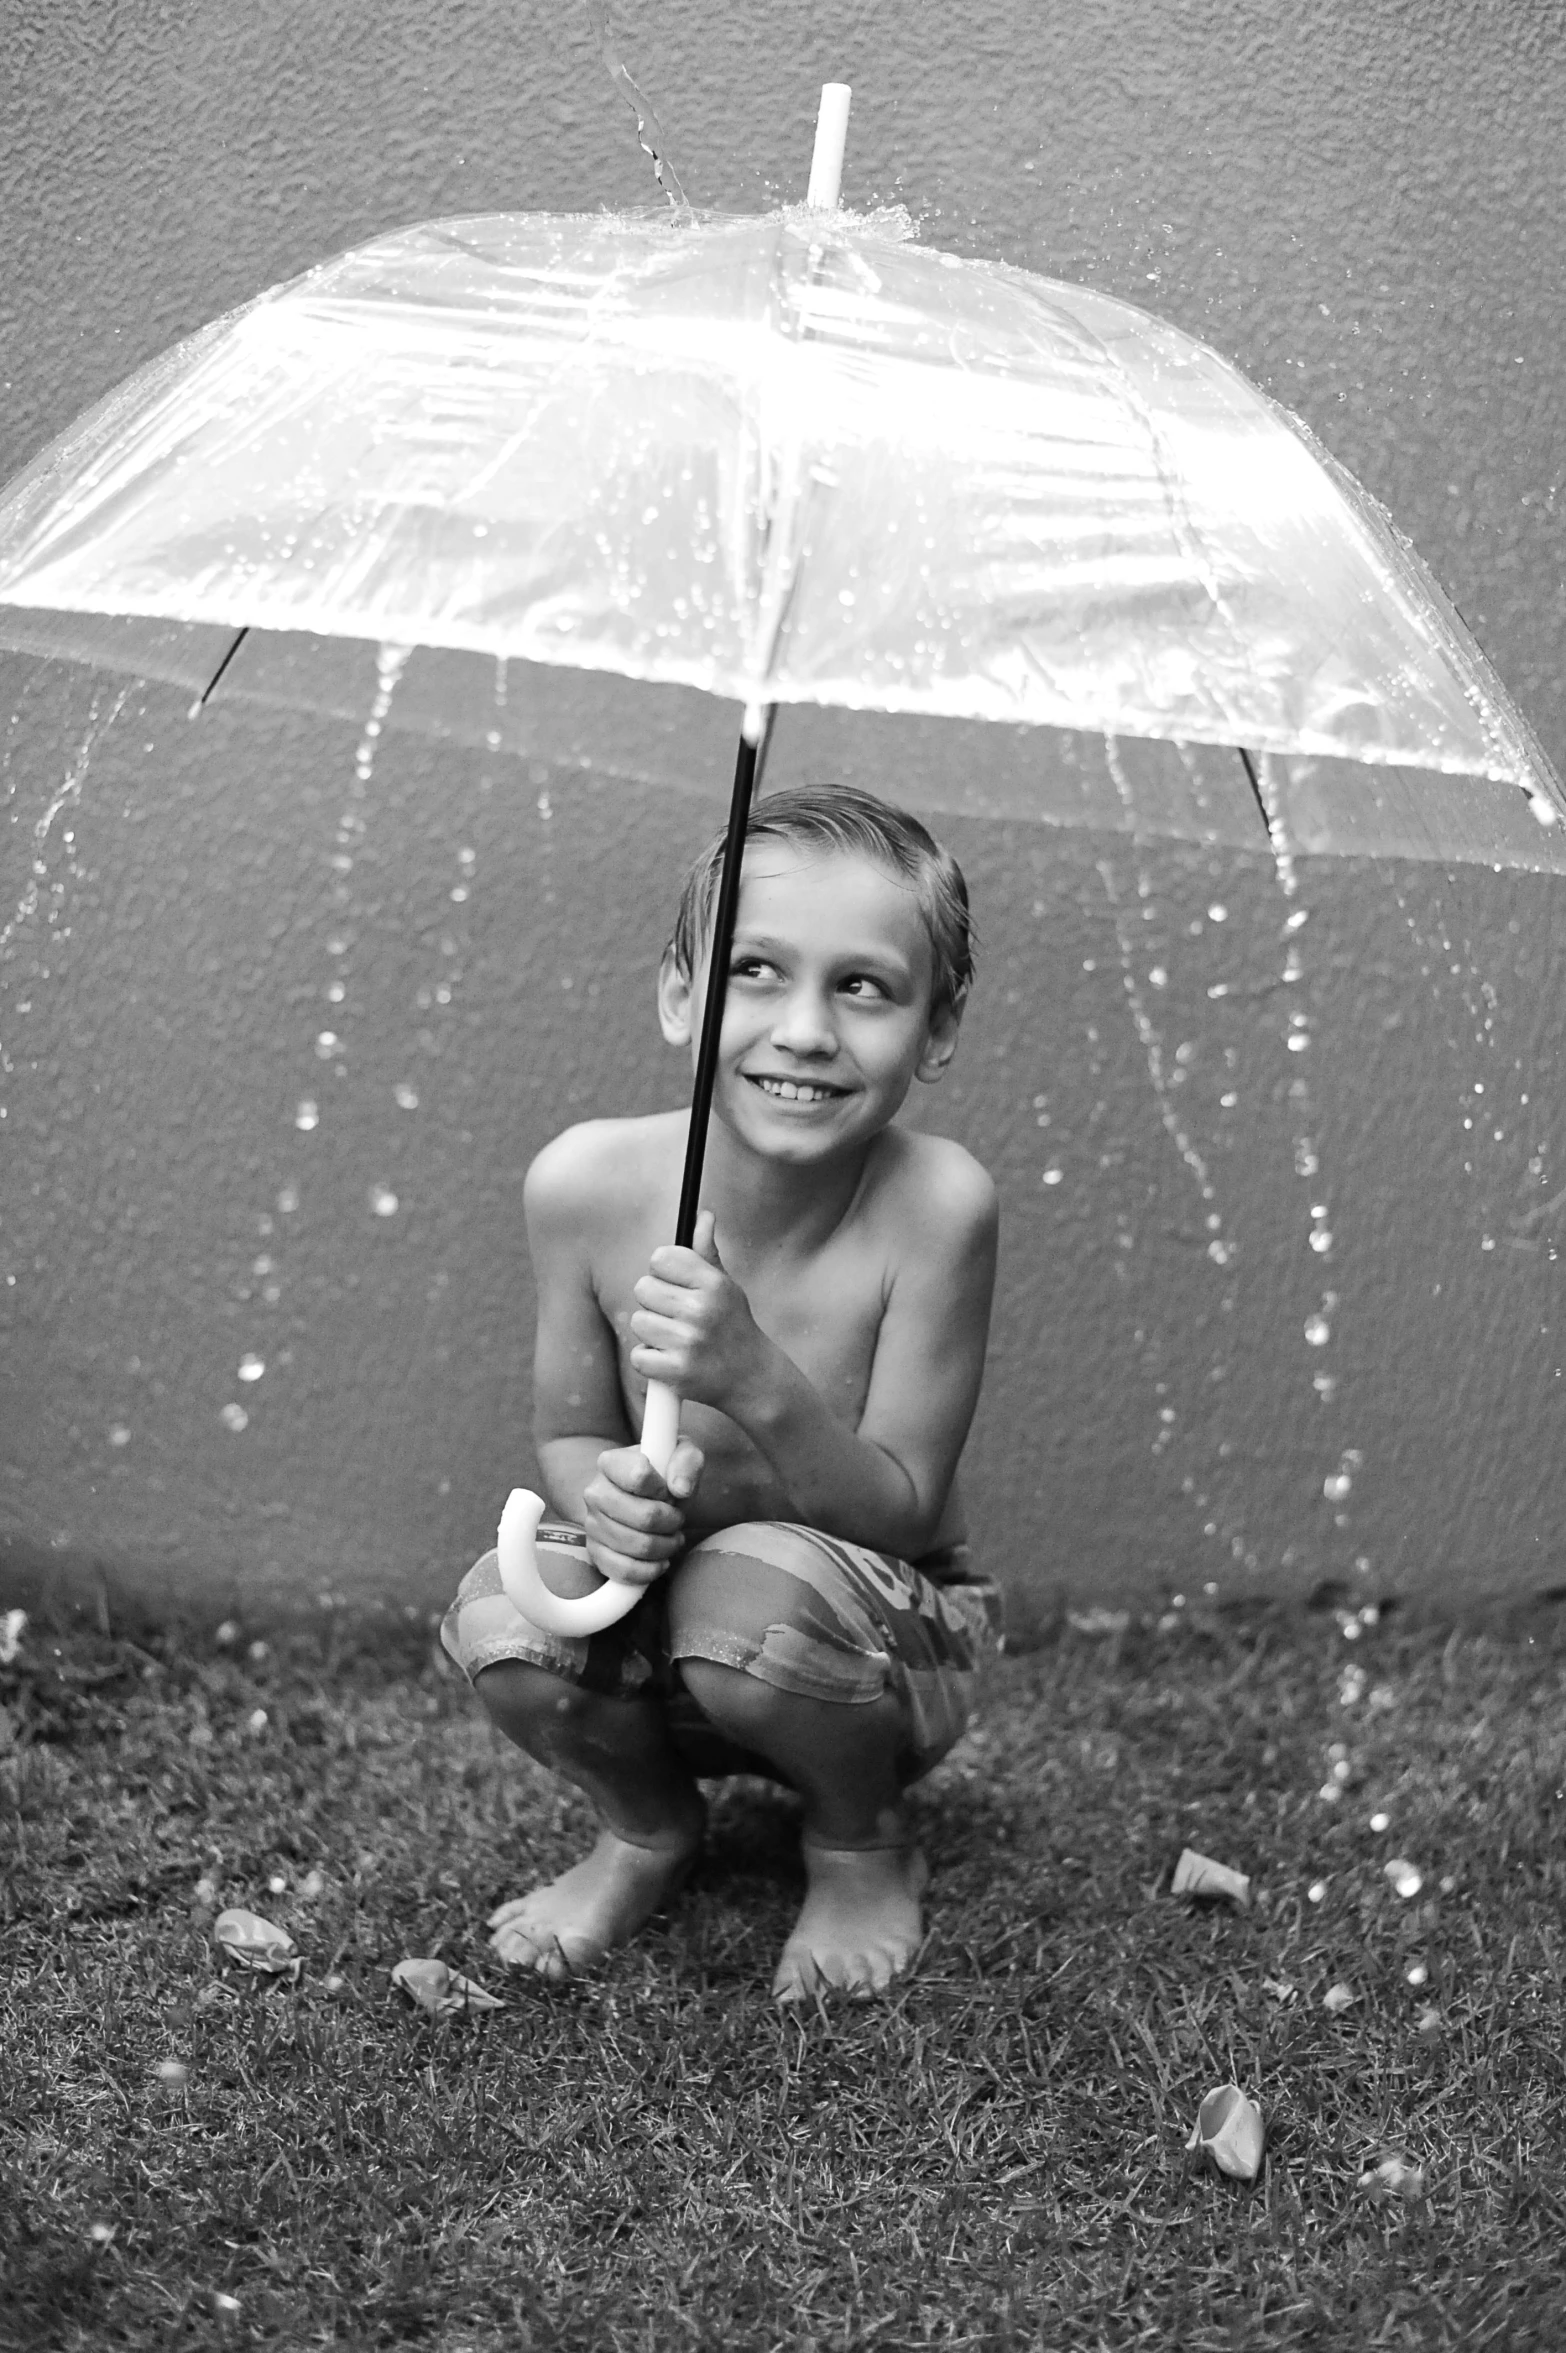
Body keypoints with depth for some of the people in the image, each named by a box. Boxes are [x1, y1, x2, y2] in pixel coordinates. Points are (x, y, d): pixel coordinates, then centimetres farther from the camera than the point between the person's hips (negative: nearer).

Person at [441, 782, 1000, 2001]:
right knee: (502, 1614, -27)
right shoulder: (587, 1181, -18)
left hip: (890, 1637, -2)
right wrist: (605, 1494, -28)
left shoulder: (934, 1202, -26)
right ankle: (648, 1830, 9)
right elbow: (569, 1436, -3)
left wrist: (760, 1382, -39)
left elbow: (900, 1511, -21)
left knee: (747, 1586, -34)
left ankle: (865, 1848, 2)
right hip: (658, 1611, 3)